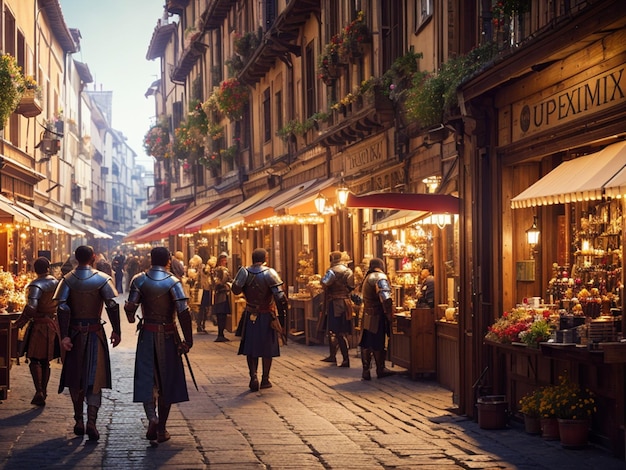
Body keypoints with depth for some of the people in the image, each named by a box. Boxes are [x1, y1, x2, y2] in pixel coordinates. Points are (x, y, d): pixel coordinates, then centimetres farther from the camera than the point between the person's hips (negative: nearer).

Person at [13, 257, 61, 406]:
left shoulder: (36, 285, -15)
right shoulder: (56, 283, 5)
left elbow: (31, 307, -26)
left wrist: (20, 321, -14)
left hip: (39, 325, -6)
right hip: (53, 324, 6)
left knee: (34, 360, 0)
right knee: (45, 361, 14)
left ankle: (39, 391, -12)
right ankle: (43, 392, 20)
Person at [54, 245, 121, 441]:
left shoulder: (67, 279, -1)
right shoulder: (102, 279, -5)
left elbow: (62, 308, -10)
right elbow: (112, 305, -14)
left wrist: (64, 335, -11)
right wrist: (116, 331, -5)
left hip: (74, 333, 2)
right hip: (95, 333, -2)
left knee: (74, 376, 15)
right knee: (94, 378, 0)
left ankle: (79, 421, 22)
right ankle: (91, 422, -15)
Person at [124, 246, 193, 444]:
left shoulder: (139, 280, -2)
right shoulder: (173, 282, -10)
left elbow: (130, 307, -5)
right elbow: (184, 312, -18)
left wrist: (132, 318, 19)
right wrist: (188, 340, -13)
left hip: (147, 335, 1)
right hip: (168, 336, -1)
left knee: (146, 378, 4)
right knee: (166, 381, 9)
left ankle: (151, 416, -22)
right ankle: (161, 429, 14)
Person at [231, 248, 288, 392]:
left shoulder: (244, 272, -6)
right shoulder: (269, 274, -15)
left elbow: (235, 290, 2)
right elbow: (280, 297, -19)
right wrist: (282, 317, -12)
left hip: (250, 315, 2)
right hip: (267, 316, -2)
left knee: (250, 347, 12)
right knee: (267, 348, 11)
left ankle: (253, 375, -4)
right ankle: (265, 379, 16)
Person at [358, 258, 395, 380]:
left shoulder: (367, 277, 15)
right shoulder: (380, 277, -13)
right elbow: (385, 298, -22)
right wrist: (389, 314, -18)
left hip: (367, 315, 8)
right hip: (377, 315, -8)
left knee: (366, 344, 9)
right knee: (378, 345, 2)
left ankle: (366, 370, 11)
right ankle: (380, 370, 12)